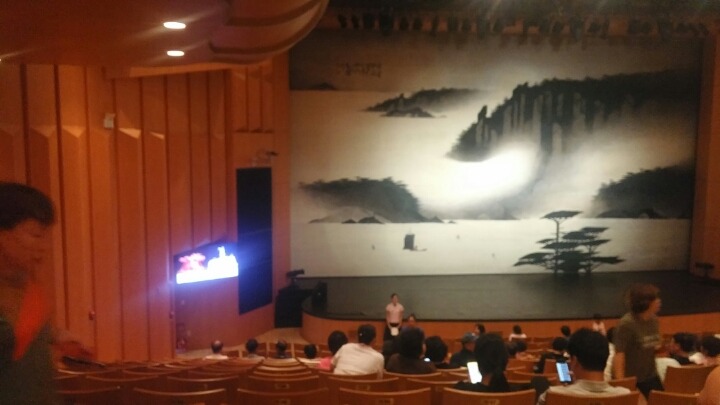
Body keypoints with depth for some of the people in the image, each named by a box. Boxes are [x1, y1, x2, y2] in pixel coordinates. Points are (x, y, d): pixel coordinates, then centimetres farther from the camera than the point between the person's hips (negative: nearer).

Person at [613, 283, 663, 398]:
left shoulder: (654, 320, 3)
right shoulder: (626, 323, -20)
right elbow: (619, 354, -23)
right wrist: (620, 383, -27)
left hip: (651, 377, 7)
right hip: (631, 380, -7)